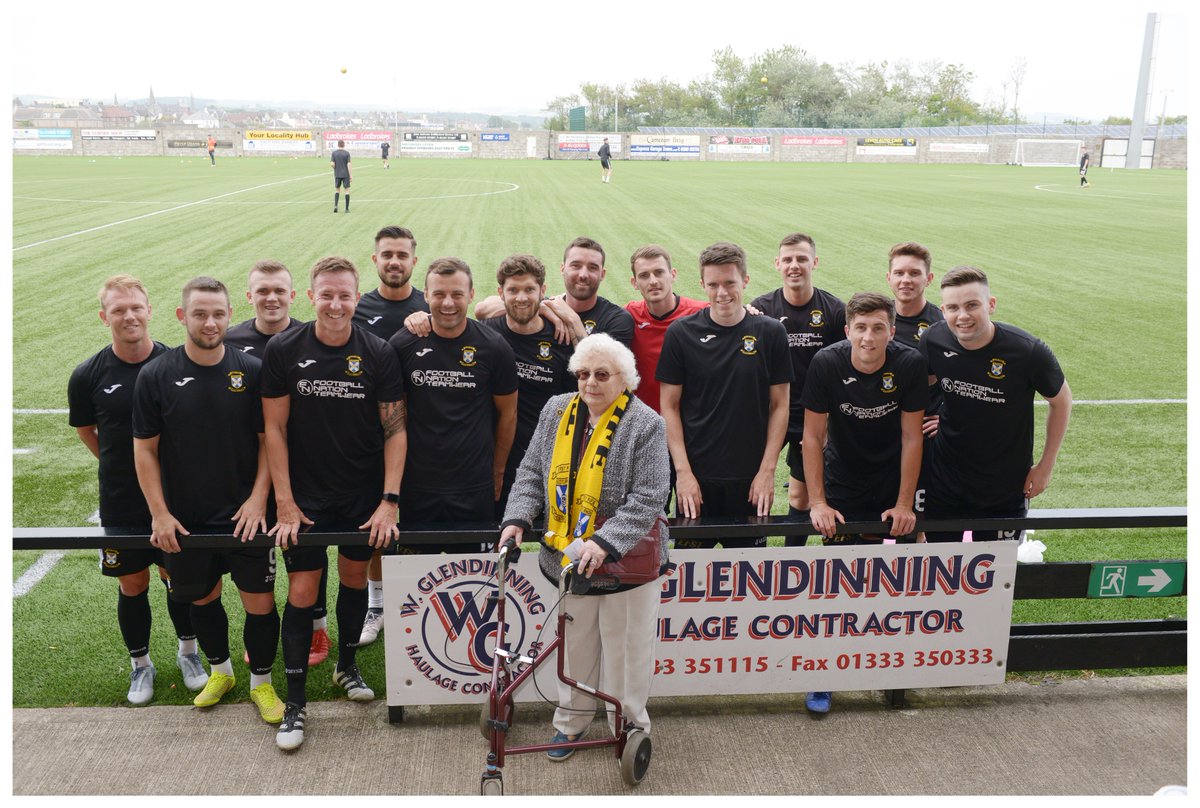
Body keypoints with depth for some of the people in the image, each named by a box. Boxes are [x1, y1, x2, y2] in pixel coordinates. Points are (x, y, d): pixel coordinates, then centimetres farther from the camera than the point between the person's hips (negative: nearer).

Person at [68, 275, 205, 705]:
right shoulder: (88, 375, -8)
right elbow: (85, 430, 9)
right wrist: (121, 467, 8)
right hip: (121, 503, 0)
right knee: (132, 585, 12)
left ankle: (188, 652, 35)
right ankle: (140, 664, 32)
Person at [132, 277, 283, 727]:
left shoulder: (251, 371, -6)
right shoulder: (156, 376, -5)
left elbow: (268, 439, 0)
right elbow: (145, 449, 0)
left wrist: (258, 499, -9)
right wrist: (159, 513, -4)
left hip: (244, 513, -1)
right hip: (185, 518, 1)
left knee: (260, 602, 1)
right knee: (202, 598, 17)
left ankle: (261, 683, 23)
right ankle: (220, 672, 41)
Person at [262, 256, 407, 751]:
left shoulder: (378, 354, -8)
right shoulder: (283, 350, -8)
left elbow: (395, 429, -6)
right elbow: (274, 428, -6)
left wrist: (389, 500, -11)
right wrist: (284, 502, -9)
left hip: (364, 495, 1)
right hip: (305, 495, -1)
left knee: (355, 576, 15)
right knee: (303, 590, -1)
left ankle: (346, 664, 38)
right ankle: (295, 701, 13)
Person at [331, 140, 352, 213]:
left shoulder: (334, 153, 0)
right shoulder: (347, 153, -5)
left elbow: (332, 164, -7)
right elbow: (348, 165, -11)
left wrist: (336, 168, 14)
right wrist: (350, 176, -8)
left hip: (337, 174, 2)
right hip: (345, 174, -2)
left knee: (337, 189, 17)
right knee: (347, 190, 5)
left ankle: (335, 205, -1)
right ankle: (347, 209, 2)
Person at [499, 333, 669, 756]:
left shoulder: (645, 425, -14)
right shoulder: (556, 411, 2)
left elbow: (647, 500, -18)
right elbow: (531, 472, 7)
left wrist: (604, 542, -28)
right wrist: (518, 518, -9)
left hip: (625, 560, -4)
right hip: (568, 557, 4)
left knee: (626, 651, 9)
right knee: (575, 646, 18)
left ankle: (630, 724, 31)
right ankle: (571, 721, 37)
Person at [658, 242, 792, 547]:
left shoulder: (771, 333, 0)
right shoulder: (681, 333, -2)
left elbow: (779, 406, 3)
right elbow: (669, 407, -1)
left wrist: (767, 470, -3)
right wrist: (683, 471, -8)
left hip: (750, 478, 1)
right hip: (696, 477, -1)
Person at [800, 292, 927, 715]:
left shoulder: (909, 365, -18)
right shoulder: (827, 363, -19)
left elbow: (911, 437, -11)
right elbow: (813, 435, -13)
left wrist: (904, 503, -10)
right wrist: (817, 503, -15)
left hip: (891, 486, 1)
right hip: (841, 485, -1)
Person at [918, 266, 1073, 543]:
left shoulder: (1028, 351, -22)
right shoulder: (934, 340, -14)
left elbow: (1061, 400, -4)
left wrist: (1046, 465, -1)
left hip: (1006, 485, -2)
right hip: (943, 478, 2)